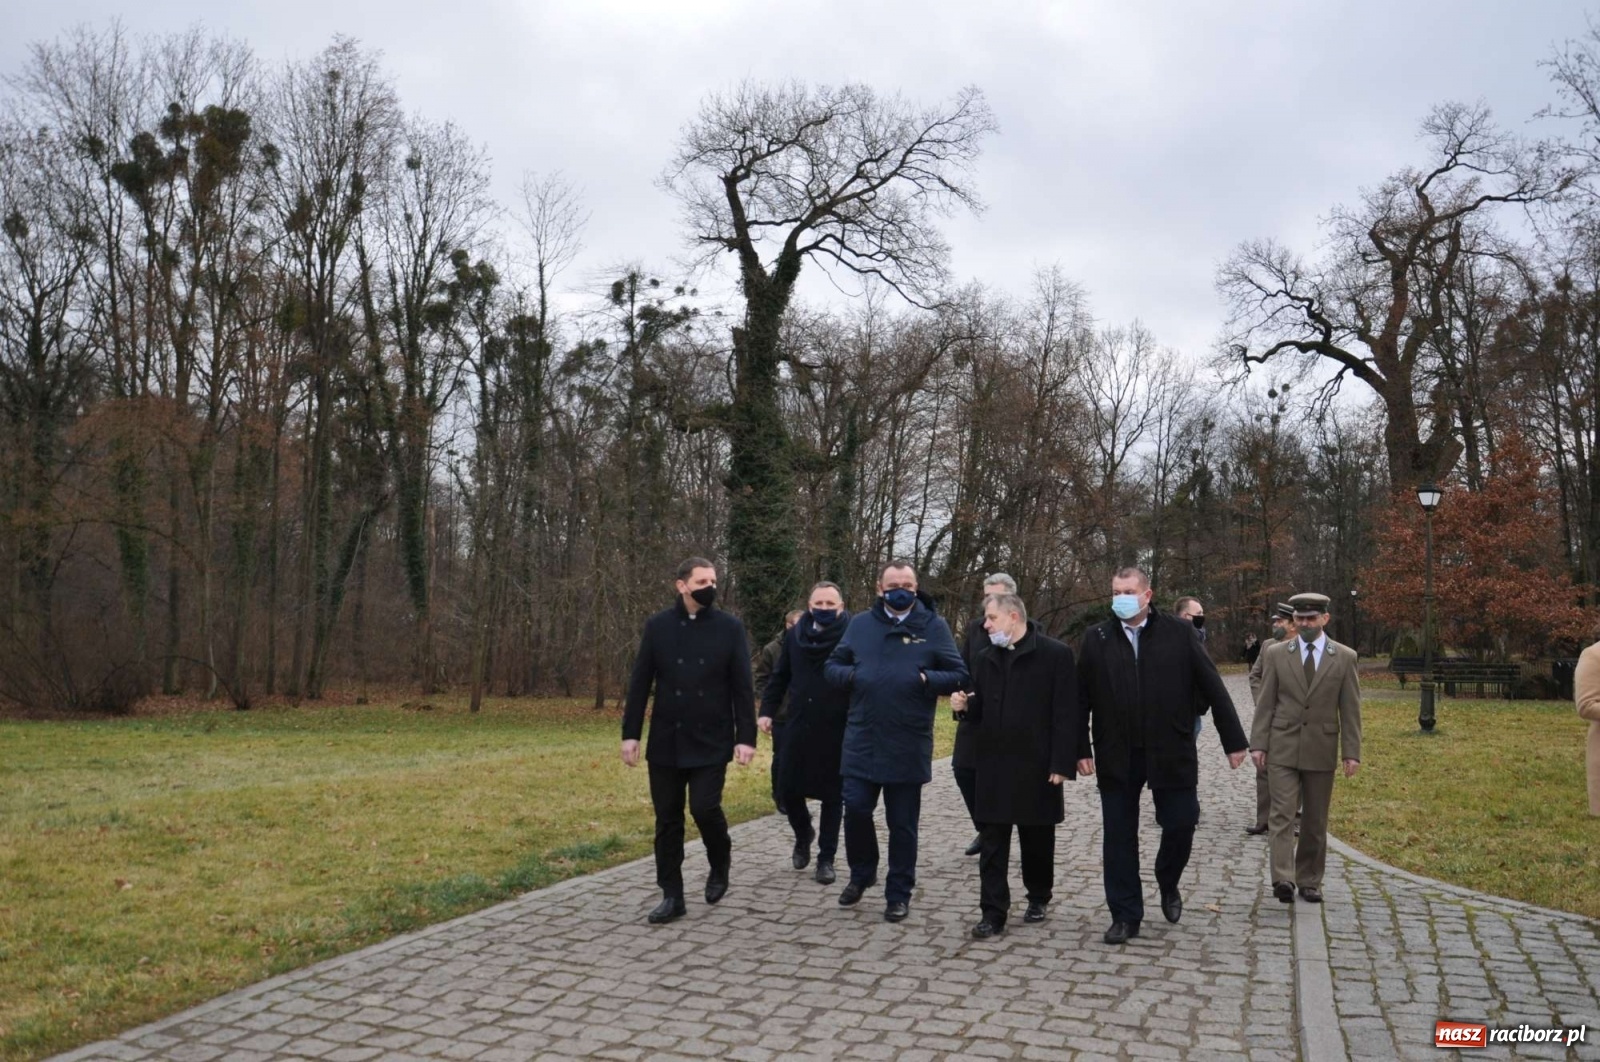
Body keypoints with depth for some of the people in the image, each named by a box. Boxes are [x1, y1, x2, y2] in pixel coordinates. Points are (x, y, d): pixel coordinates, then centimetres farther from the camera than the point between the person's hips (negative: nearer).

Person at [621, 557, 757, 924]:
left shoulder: (730, 627, -3)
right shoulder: (658, 625, 1)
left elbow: (742, 687, -2)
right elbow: (640, 682, 3)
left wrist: (746, 736, -8)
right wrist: (630, 733, -1)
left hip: (711, 742, -2)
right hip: (666, 741, 2)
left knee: (705, 807, -10)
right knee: (667, 819, 6)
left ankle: (719, 864, 20)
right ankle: (671, 895, 17)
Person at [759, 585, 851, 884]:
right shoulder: (795, 634, 4)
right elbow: (779, 676, 12)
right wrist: (767, 710, 5)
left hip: (838, 731, -4)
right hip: (798, 727, 4)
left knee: (832, 795, 7)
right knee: (787, 789, 8)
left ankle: (826, 858, 22)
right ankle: (803, 834, 37)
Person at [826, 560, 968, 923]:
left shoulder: (934, 626, -1)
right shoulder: (860, 624, 6)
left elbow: (958, 675, -1)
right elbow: (833, 665, 12)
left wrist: (926, 679, -17)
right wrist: (852, 676, -9)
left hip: (908, 746, -2)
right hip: (861, 742, 2)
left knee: (902, 823, 7)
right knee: (855, 809, 1)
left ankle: (899, 894, 22)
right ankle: (861, 873, 28)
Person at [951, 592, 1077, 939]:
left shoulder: (1055, 654, -8)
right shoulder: (984, 658, 10)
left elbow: (1065, 714, -10)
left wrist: (1061, 764, -14)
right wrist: (965, 704, -7)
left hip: (1036, 765, -4)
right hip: (992, 764, 4)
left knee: (1037, 838, 13)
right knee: (992, 841, 2)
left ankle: (1038, 898, 33)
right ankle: (993, 913, 7)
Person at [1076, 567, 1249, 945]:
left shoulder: (1179, 633, -2)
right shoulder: (1096, 638, 1)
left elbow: (1213, 688, 0)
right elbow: (1081, 698, 3)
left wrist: (1234, 740, -1)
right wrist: (1081, 749, -1)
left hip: (1171, 753, -1)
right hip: (1116, 757, 1)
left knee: (1180, 826, 4)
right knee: (1118, 837, 6)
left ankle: (1168, 884, 36)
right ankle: (1126, 916, 20)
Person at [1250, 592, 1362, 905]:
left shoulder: (1344, 657, 2)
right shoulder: (1276, 653, 2)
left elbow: (1350, 709, 2)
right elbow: (1265, 704, 3)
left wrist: (1351, 752, -2)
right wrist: (1258, 744, -3)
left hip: (1321, 750, 1)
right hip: (1282, 749, -1)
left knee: (1315, 821, 9)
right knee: (1282, 815, -10)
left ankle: (1309, 881, 20)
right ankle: (1283, 879, -16)